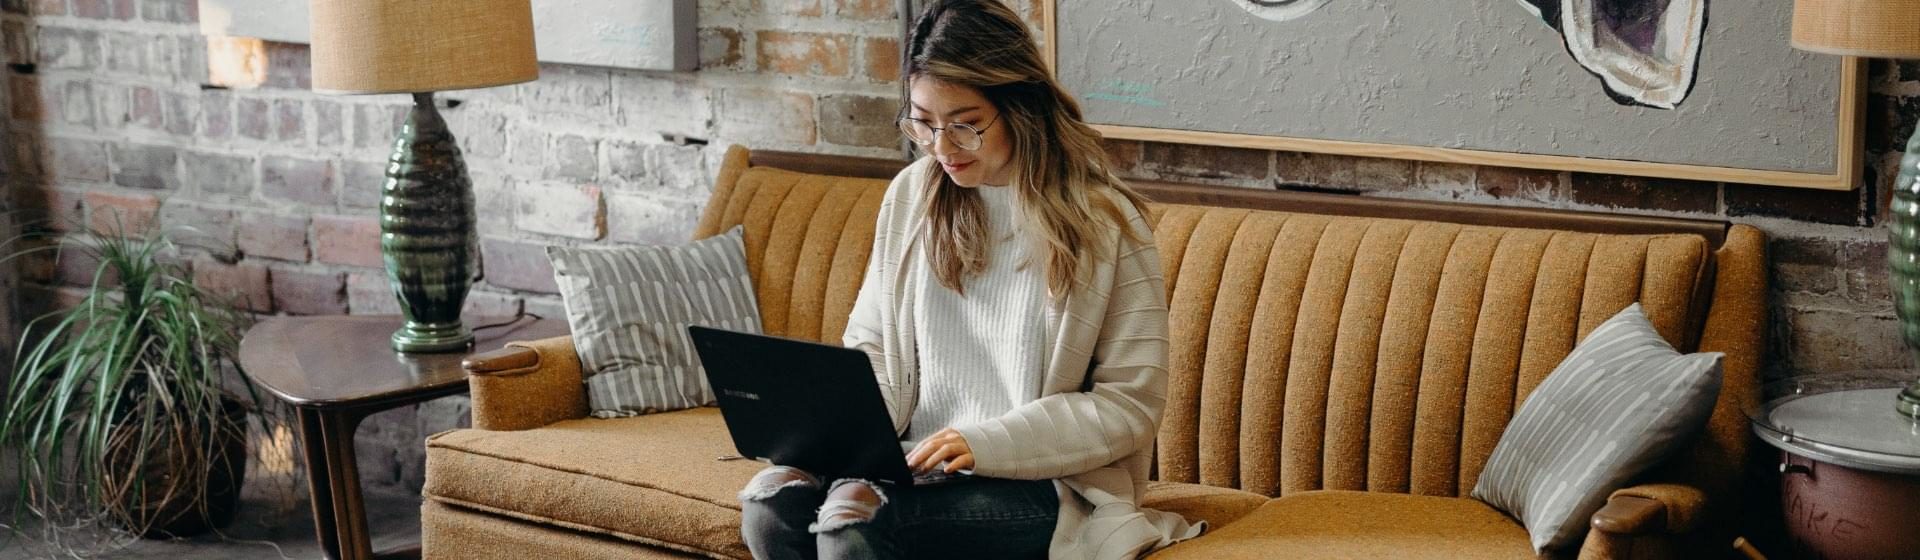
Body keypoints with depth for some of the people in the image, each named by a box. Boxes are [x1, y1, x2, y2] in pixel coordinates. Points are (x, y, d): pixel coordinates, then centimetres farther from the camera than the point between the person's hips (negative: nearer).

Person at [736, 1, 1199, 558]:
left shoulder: (1105, 223, -7)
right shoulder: (910, 196, 7)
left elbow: (1132, 403, -8)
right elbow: (870, 346, 15)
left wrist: (988, 443, -19)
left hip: (1039, 482, -5)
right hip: (915, 463, 5)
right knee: (770, 502, -23)